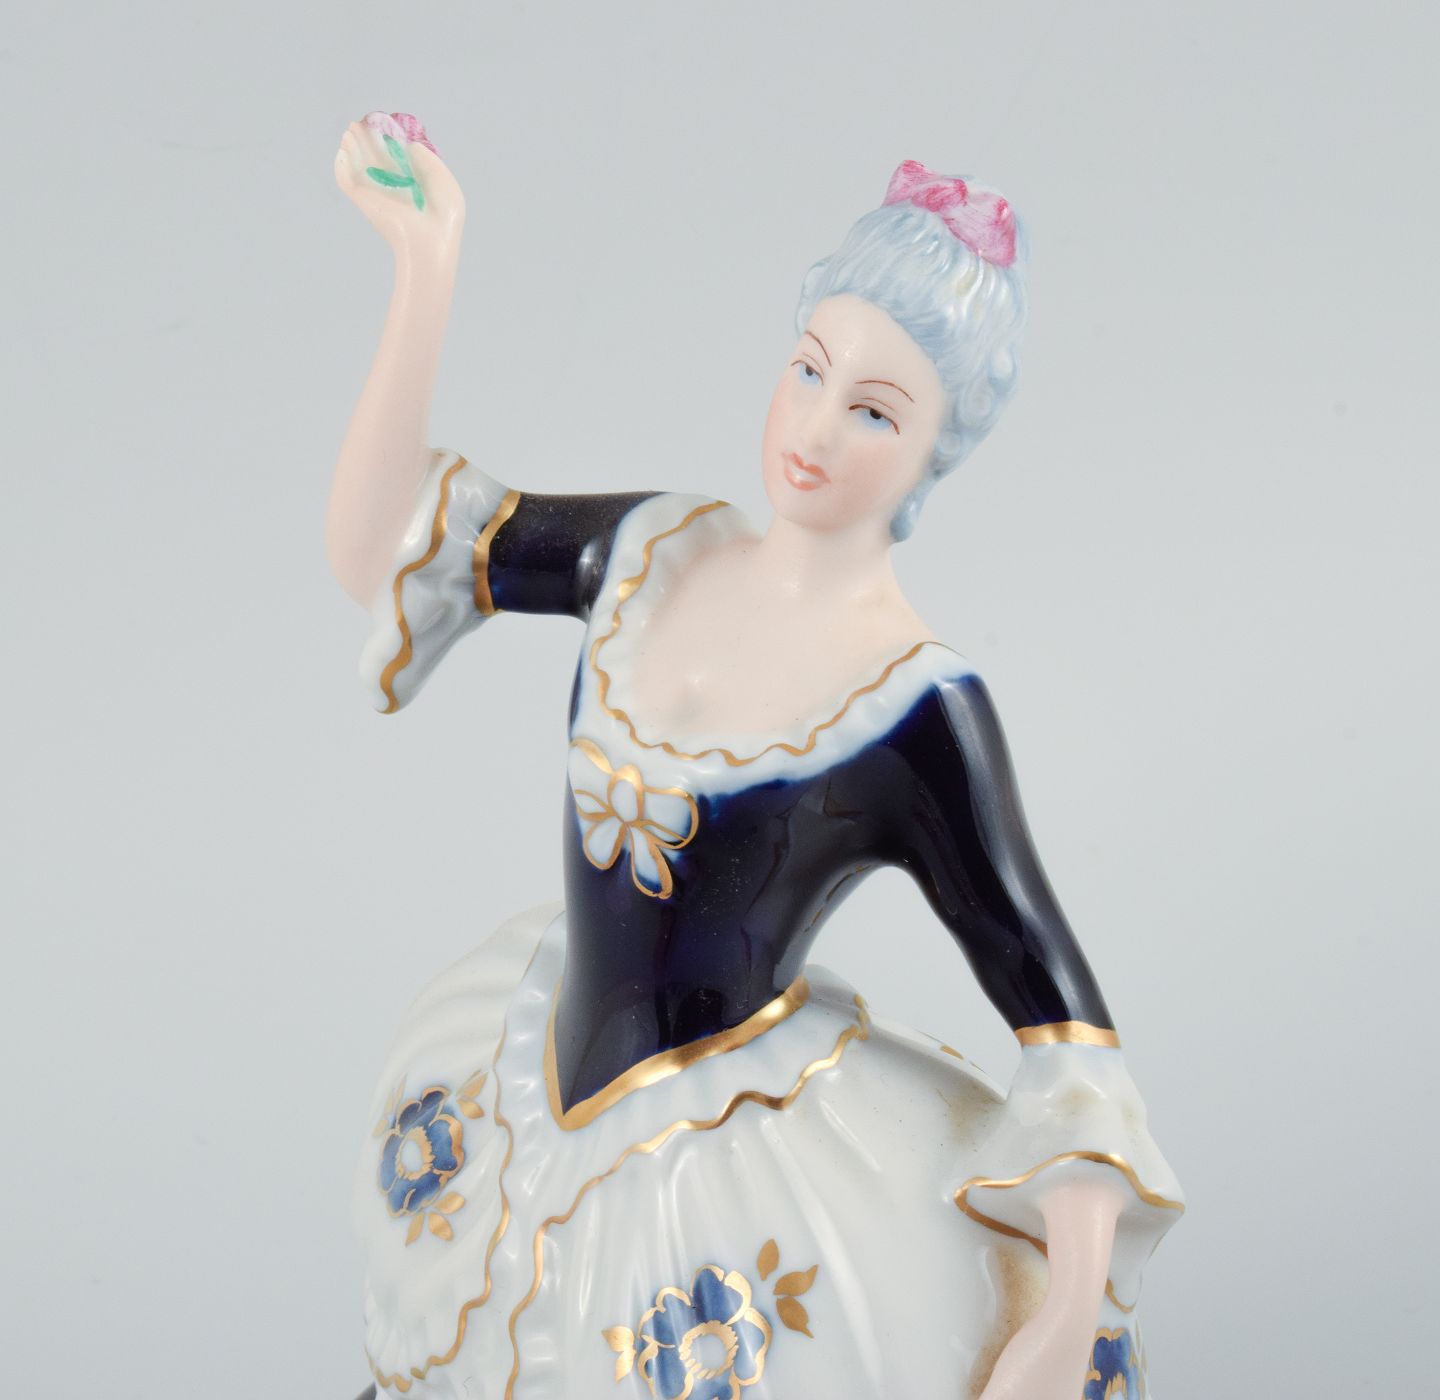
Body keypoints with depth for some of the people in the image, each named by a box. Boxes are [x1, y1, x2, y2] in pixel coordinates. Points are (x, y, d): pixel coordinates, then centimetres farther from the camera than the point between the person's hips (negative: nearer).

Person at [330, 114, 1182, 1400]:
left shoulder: (919, 711, -22)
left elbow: (1058, 1015, -20)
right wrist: (428, 264, -14)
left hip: (742, 1178, -6)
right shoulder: (658, 549, -5)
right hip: (542, 1102, 6)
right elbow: (376, 551, -6)